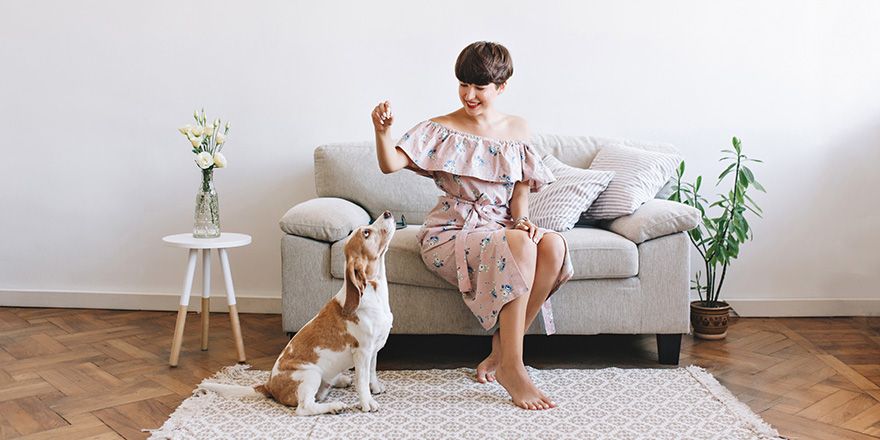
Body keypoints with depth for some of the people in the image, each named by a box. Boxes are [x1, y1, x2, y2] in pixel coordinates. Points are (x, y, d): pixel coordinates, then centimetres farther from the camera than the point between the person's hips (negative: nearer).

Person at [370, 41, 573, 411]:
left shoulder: (518, 130, 11)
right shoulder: (441, 130, -1)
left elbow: (520, 192, 12)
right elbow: (390, 164, -14)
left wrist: (522, 220, -8)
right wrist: (382, 131, -33)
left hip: (500, 229, 5)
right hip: (450, 236, -4)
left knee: (553, 246, -28)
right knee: (519, 245, -35)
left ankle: (501, 352, -17)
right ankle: (512, 369, -29)